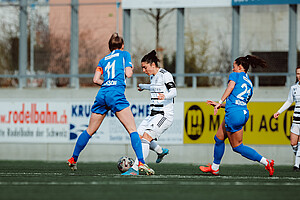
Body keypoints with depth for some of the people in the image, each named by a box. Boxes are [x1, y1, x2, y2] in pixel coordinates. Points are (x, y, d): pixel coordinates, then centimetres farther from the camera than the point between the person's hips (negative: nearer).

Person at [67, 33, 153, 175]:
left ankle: (73, 159, 26)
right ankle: (141, 162, -23)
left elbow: (96, 79, 12)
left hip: (102, 94, 5)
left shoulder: (103, 60, 23)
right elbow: (128, 74, 2)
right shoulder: (124, 54, 13)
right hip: (116, 94, -5)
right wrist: (130, 69, 23)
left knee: (90, 131, 18)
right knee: (132, 130, -9)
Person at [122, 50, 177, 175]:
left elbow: (173, 92, -24)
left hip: (164, 115, -9)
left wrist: (164, 96, -44)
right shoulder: (152, 76, 14)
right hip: (154, 115, 9)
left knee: (146, 137, -22)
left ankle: (135, 169, -26)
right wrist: (143, 86, 53)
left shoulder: (165, 75, -11)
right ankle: (161, 151, 32)